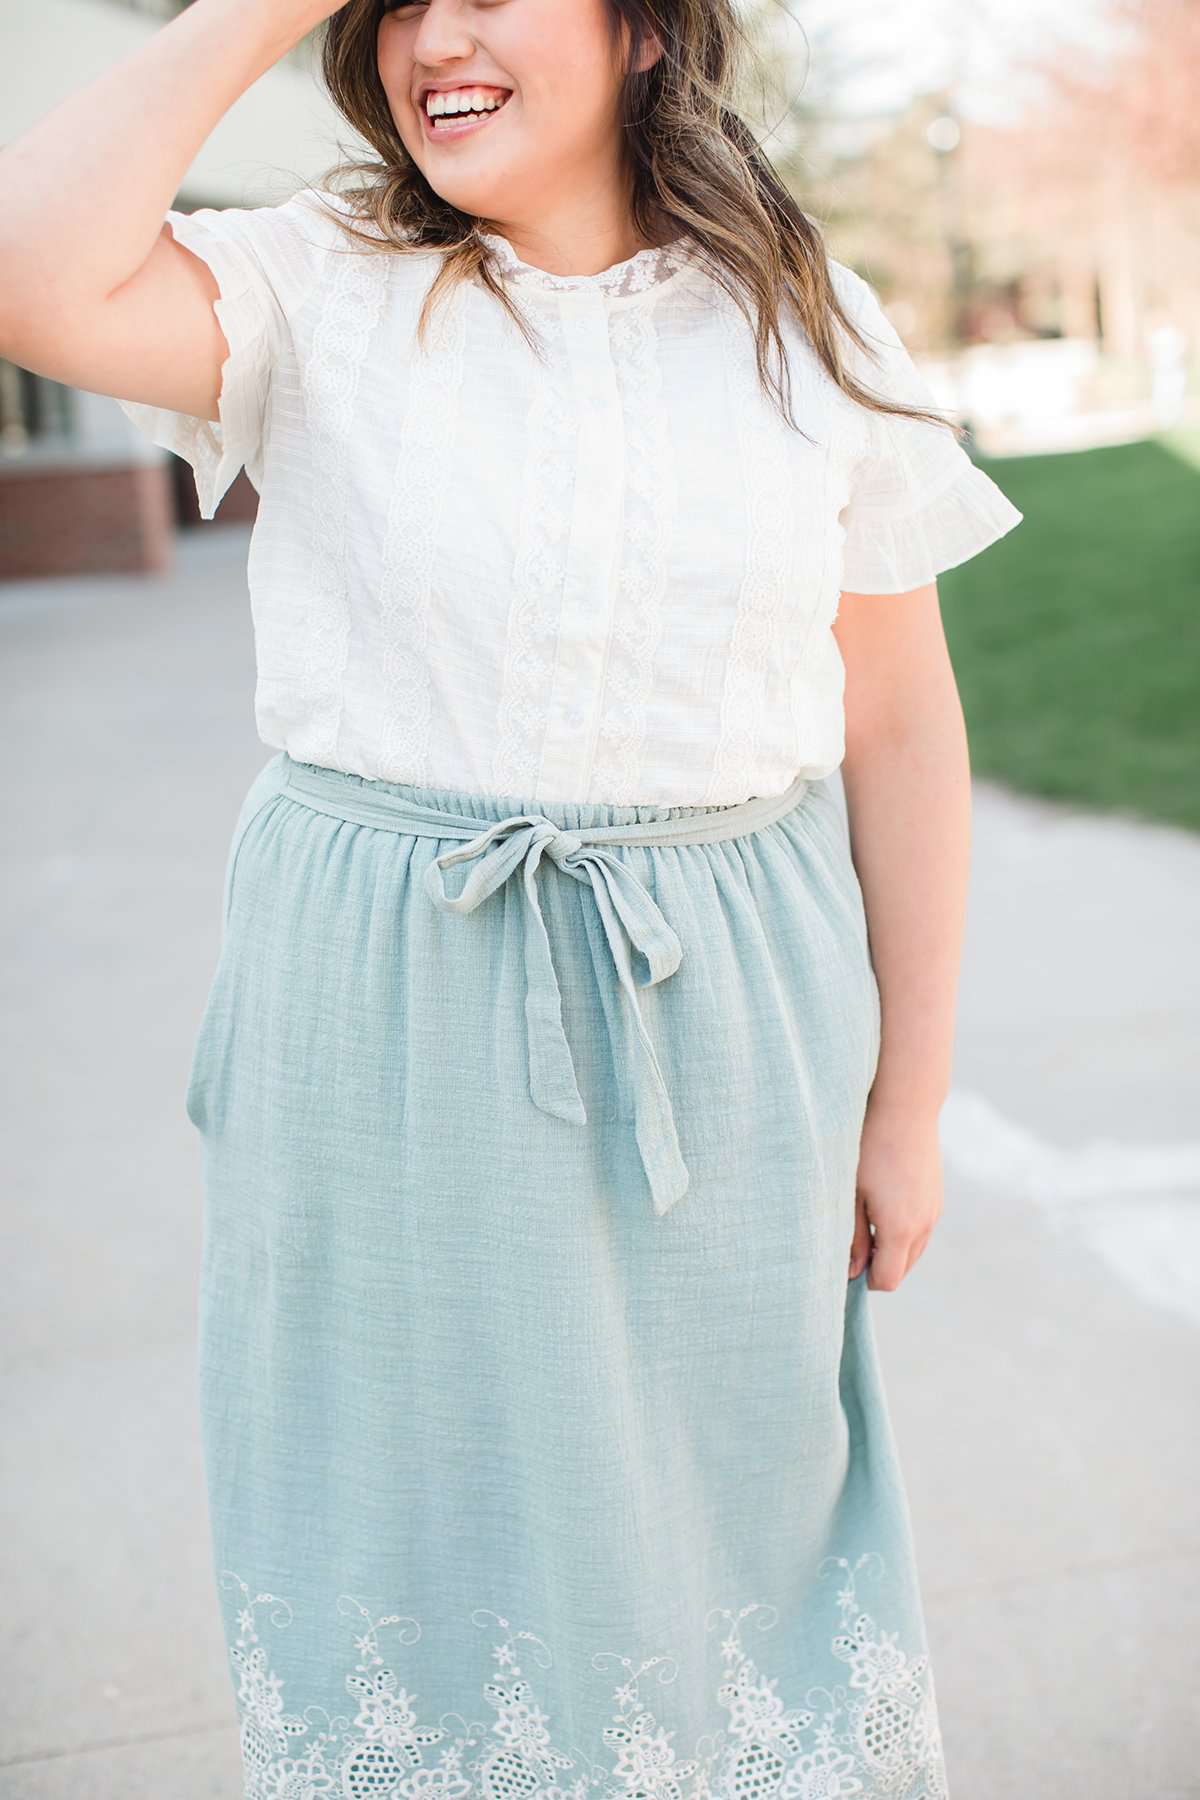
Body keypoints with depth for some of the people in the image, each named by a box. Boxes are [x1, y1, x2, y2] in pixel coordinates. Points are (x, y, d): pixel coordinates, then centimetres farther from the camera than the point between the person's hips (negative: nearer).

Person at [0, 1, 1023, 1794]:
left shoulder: (808, 324, 0)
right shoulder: (319, 291, -2)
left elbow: (899, 724, 3)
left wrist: (909, 1101, 4)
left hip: (722, 1035, 1)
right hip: (391, 1031, -1)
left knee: (731, 1496, 17)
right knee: (432, 1487, 15)